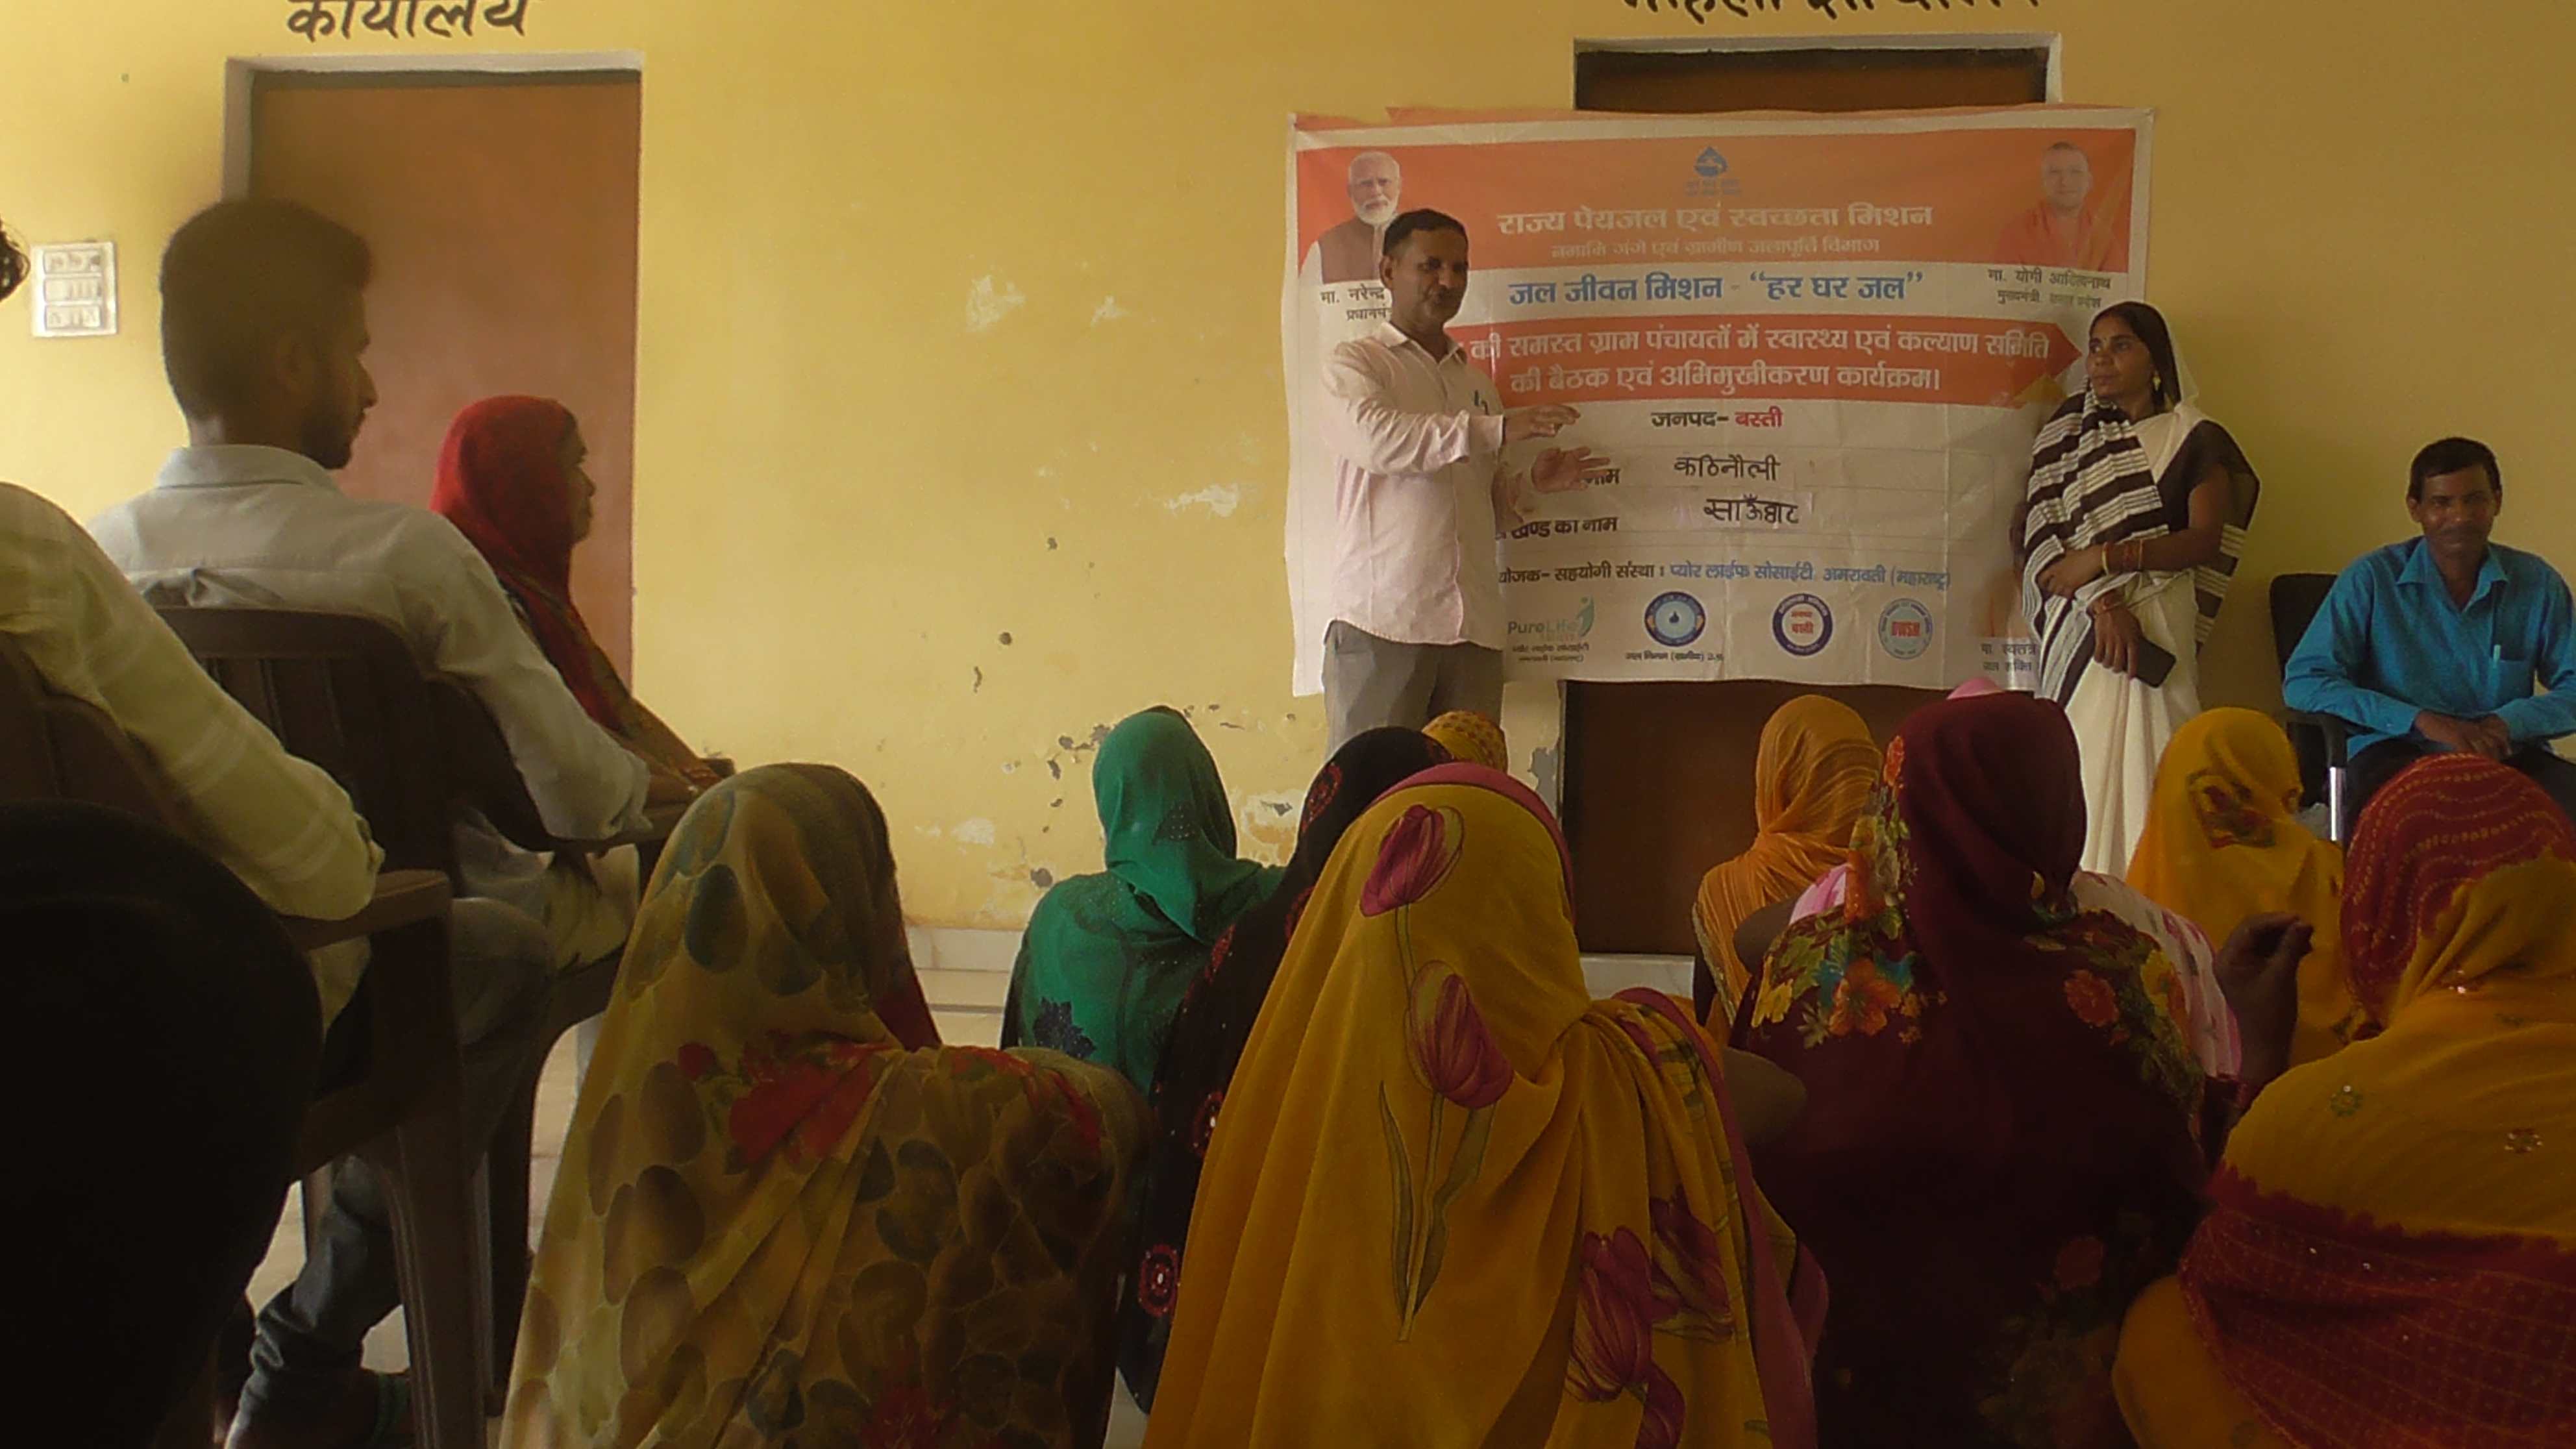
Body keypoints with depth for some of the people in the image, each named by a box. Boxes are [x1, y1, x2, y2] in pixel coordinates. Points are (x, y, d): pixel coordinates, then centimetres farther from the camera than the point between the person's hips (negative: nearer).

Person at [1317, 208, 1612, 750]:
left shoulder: (1477, 383, 24)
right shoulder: (1355, 364, 6)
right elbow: (1375, 437, -17)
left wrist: (1532, 482, 5)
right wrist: (1497, 431, -22)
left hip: (1473, 627, 5)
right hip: (1380, 621, -5)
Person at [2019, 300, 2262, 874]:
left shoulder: (2195, 440, 10)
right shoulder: (2067, 432, 14)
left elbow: (2206, 541, -3)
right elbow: (2037, 532, 1)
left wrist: (2107, 556, -14)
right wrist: (2102, 604, -13)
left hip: (2159, 623, -1)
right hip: (2079, 619, 1)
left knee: (2145, 761, -11)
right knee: (2086, 761, -8)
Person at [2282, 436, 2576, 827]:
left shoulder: (2537, 582, 10)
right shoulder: (2373, 579, 1)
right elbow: (2302, 683, -7)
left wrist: (2509, 722, -12)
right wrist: (2422, 720, -16)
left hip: (2508, 755, 4)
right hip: (2398, 753, -4)